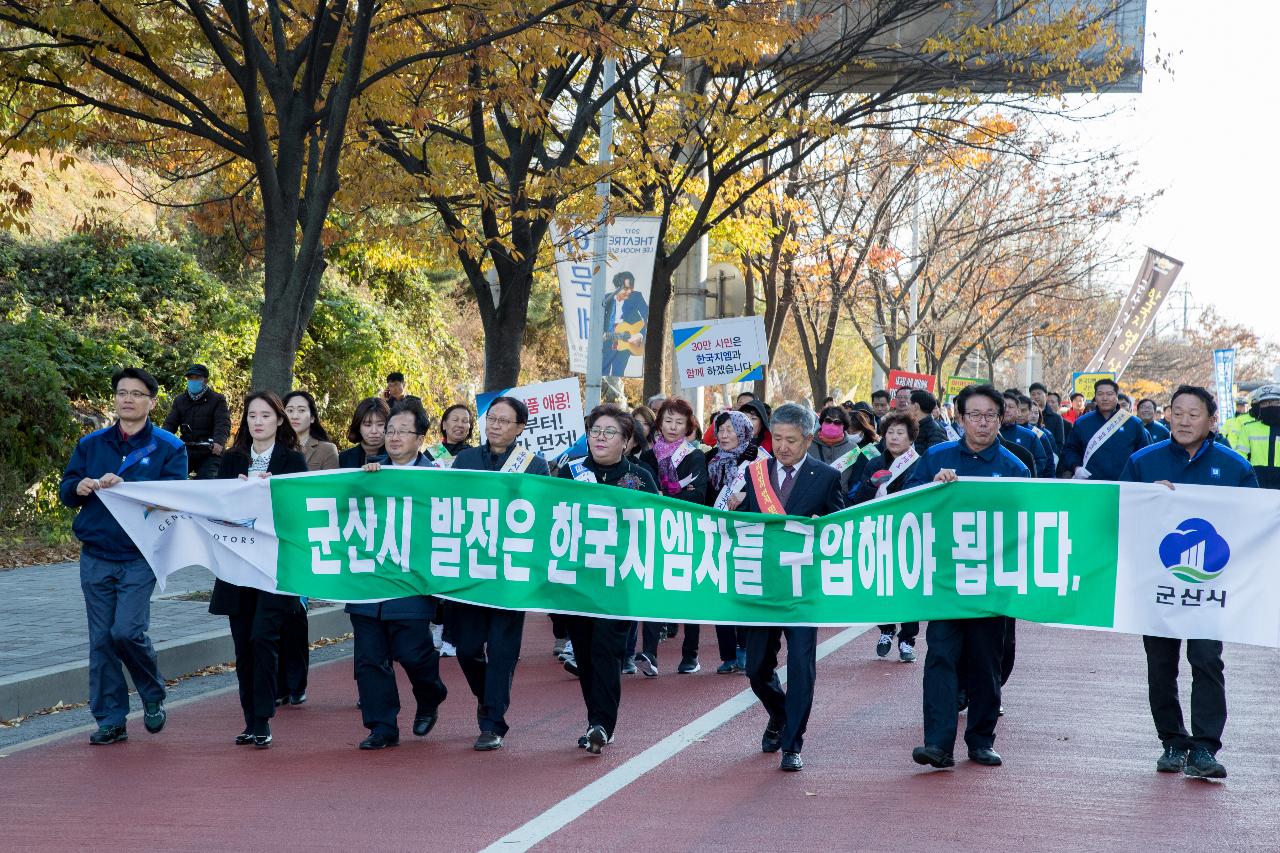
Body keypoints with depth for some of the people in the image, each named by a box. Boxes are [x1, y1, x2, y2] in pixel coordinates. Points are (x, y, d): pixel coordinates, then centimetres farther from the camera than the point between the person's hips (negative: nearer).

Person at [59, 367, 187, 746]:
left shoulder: (169, 448, 1)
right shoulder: (91, 444, 11)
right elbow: (65, 490, 11)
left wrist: (125, 487, -24)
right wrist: (79, 487, -13)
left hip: (139, 557, -4)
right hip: (95, 555, 4)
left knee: (128, 631, -14)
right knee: (101, 640, 4)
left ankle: (154, 696, 12)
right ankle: (110, 720, 12)